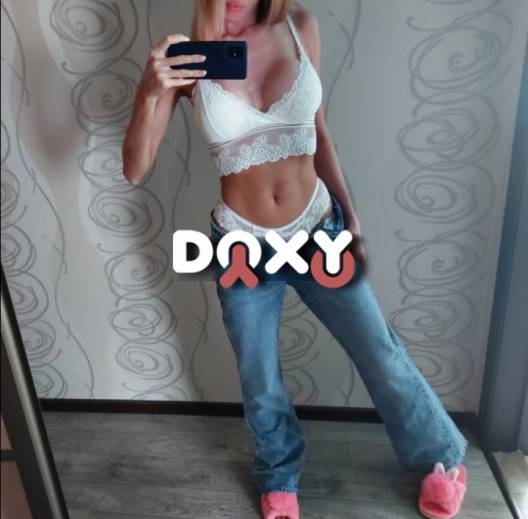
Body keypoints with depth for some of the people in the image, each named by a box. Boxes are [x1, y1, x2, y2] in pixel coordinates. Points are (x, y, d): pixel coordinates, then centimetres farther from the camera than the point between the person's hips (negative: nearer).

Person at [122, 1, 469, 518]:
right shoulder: (187, 53, -8)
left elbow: (317, 134, 7)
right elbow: (134, 170, -11)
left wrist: (348, 213, 9)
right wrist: (149, 93, -28)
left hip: (318, 233, 2)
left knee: (382, 356, 13)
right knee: (259, 383, 16)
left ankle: (442, 457, 43)